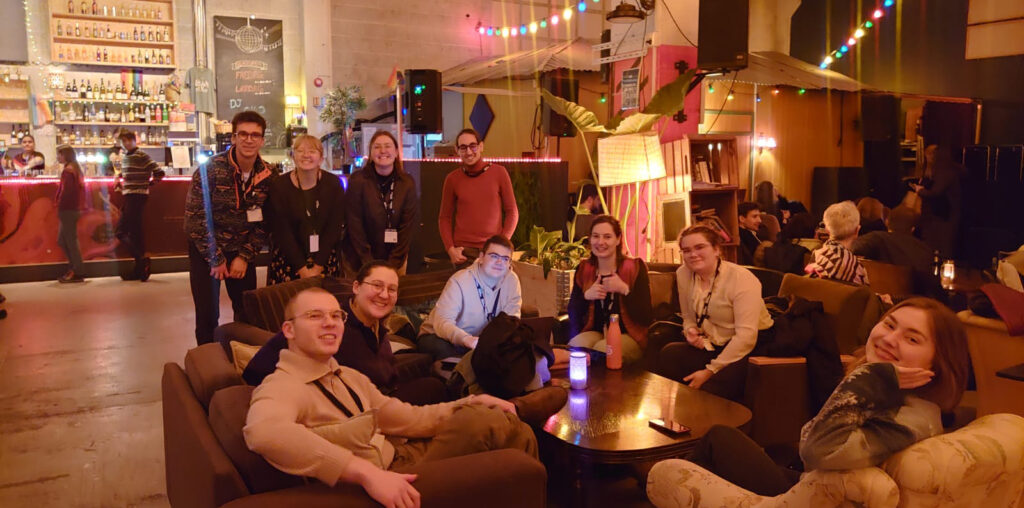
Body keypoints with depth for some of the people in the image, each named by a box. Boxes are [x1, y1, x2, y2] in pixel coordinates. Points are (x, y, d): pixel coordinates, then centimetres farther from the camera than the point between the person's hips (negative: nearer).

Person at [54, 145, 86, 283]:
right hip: (74, 208, 10)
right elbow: (81, 188, 18)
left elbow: (66, 191, -18)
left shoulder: (68, 170, -13)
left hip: (67, 210, -10)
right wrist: (81, 204, 16)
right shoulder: (76, 169, 16)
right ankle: (74, 268, 17)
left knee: (71, 241, -5)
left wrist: (59, 207, -13)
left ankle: (77, 273, -2)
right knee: (62, 240, 15)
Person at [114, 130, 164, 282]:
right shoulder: (125, 157, 15)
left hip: (137, 197, -9)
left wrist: (147, 185, -6)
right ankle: (140, 269, 15)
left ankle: (142, 257, -10)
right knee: (135, 232, 10)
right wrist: (118, 178, 14)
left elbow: (159, 172, -15)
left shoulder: (141, 156, -11)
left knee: (120, 232, -11)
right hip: (129, 197, 9)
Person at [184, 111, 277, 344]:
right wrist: (215, 260, -14)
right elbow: (195, 218, -17)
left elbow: (264, 222, 0)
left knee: (248, 314, 6)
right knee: (207, 316, -2)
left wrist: (245, 257, -7)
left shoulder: (268, 175, -6)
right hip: (206, 250, -3)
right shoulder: (210, 170, -18)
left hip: (242, 251, 3)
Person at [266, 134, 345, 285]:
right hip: (287, 260, -1)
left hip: (325, 260, 1)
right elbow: (282, 232, -9)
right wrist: (302, 269, -13)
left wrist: (317, 267, -11)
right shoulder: (279, 185, -7)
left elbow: (335, 227, -5)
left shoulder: (333, 184, -3)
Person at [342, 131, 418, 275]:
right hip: (359, 261, -1)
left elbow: (407, 226, -6)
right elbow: (355, 225, -11)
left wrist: (393, 264, -11)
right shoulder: (357, 180, -11)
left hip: (395, 259, 2)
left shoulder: (407, 183, -5)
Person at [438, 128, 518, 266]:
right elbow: (444, 218, 9)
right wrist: (450, 249, -3)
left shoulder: (499, 172, 0)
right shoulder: (452, 179, 3)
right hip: (463, 252, 0)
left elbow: (512, 211, 4)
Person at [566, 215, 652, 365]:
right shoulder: (583, 269, 5)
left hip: (629, 336, -2)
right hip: (594, 333, 3)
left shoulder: (635, 268, -5)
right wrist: (586, 296, -15)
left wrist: (624, 290, -23)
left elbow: (646, 318, -11)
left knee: (602, 349, -33)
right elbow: (573, 314, 5)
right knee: (576, 346, -30)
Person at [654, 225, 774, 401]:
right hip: (712, 346, 6)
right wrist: (690, 331, -11)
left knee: (711, 390, -31)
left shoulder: (741, 278, -17)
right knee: (669, 354, -19)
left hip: (752, 348, -6)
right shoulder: (683, 274, 1)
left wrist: (710, 371, -25)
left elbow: (746, 336, -23)